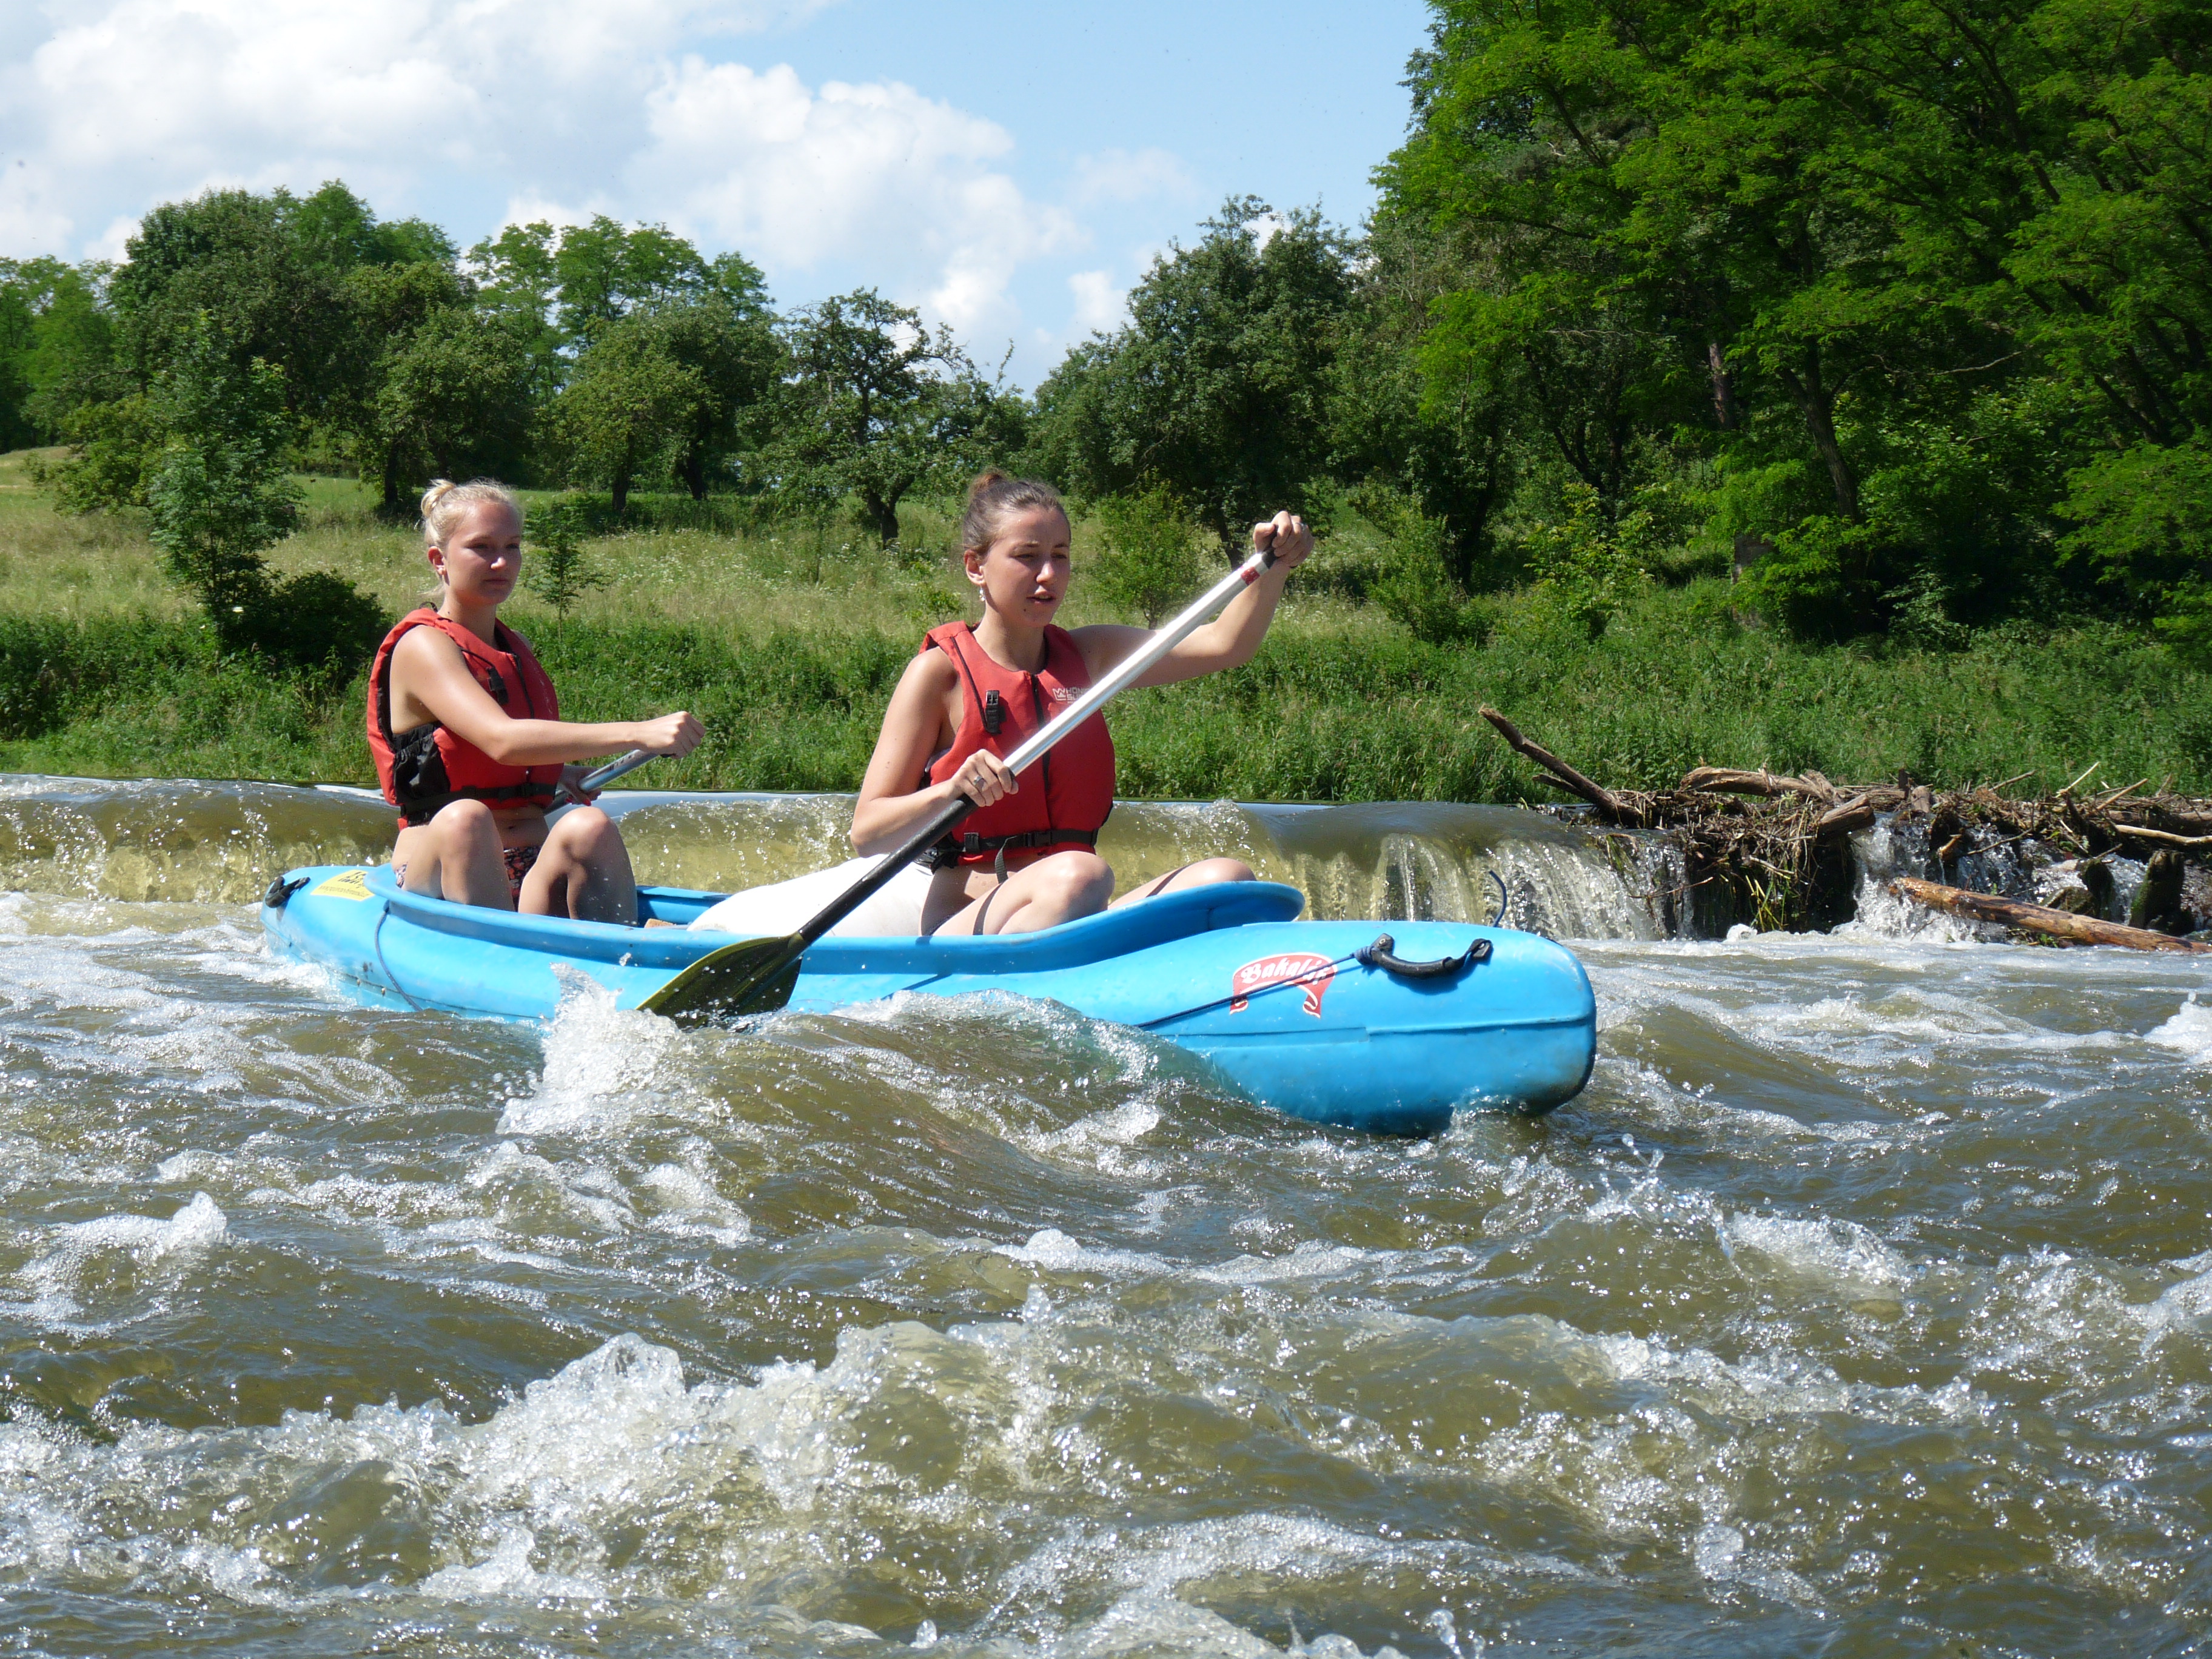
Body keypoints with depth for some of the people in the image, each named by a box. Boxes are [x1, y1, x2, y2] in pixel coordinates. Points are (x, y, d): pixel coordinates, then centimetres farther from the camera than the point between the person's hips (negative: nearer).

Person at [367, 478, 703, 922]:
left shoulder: (516, 649, 21)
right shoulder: (422, 646, -4)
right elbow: (502, 740, -23)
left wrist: (561, 775, 12)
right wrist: (638, 734, -31)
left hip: (534, 874, 6)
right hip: (438, 878, -5)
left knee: (589, 828, -28)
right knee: (463, 820, -39)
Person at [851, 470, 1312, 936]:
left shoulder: (1087, 655, 17)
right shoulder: (940, 672, 0)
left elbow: (1223, 643, 8)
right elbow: (867, 833, -4)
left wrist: (1274, 566, -9)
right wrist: (950, 792, -23)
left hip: (1073, 928, 6)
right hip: (969, 920, -6)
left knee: (1228, 877, -21)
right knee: (1082, 876, -36)